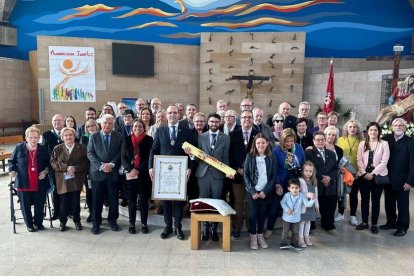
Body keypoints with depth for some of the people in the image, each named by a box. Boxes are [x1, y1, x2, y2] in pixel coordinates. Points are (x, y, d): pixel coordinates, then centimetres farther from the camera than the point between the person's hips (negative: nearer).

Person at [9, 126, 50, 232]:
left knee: (39, 205, 6)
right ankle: (29, 225, 25)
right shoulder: (19, 148, 1)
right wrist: (12, 170, -5)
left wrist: (46, 170, -6)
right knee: (25, 206, 7)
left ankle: (38, 223, 26)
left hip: (40, 183, 1)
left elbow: (48, 163, 12)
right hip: (23, 183, 0)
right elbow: (11, 160, 12)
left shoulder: (43, 149, 3)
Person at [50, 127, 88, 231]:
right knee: (64, 200, 0)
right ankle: (63, 221, 18)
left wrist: (75, 168, -15)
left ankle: (77, 220, 16)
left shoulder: (81, 148, 6)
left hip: (76, 179, 0)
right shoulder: (57, 149, 9)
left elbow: (86, 161, -1)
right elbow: (53, 162, -1)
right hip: (63, 179, 1)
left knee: (76, 200, -1)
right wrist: (66, 167, -13)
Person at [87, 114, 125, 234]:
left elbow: (121, 153, -1)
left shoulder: (119, 136, 4)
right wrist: (101, 165, -14)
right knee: (97, 199, 5)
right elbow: (90, 153, -2)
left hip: (113, 172, 0)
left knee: (113, 198, 8)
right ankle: (96, 222, 18)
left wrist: (111, 164, -14)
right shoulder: (93, 136, 5)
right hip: (97, 172, 0)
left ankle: (112, 220, 25)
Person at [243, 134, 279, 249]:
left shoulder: (271, 158, -1)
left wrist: (265, 191, -10)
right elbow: (246, 175, -5)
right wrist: (252, 191, -12)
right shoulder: (250, 156, -4)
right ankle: (253, 237, 17)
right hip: (252, 191, -1)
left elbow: (274, 176, 0)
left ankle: (260, 235, 23)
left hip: (266, 192, 1)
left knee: (262, 214, 9)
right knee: (253, 213, 4)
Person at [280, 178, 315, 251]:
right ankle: (284, 243, 24)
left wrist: (312, 200, -31)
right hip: (287, 218, -2)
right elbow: (282, 203, -6)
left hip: (296, 218, 2)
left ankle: (294, 243, 31)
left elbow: (307, 204, -14)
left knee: (296, 232, 13)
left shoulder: (301, 196, -12)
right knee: (285, 231, 9)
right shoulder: (287, 195, -15)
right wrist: (287, 209, -18)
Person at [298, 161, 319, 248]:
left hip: (311, 205, 6)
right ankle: (301, 239, 13)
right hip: (303, 205, -6)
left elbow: (316, 194, 13)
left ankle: (306, 237, 29)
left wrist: (317, 205, 15)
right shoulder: (301, 181, -14)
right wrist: (308, 195, -30)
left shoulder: (314, 181, 9)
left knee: (308, 221, 16)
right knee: (302, 221, 2)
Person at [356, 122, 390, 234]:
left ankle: (374, 224, 16)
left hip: (378, 176, -2)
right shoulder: (362, 143, 5)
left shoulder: (384, 144, -3)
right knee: (364, 199, 8)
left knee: (375, 200, 6)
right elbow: (359, 160, 1)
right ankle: (364, 222, 20)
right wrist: (364, 173, -10)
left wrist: (373, 174, -14)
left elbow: (384, 162, -9)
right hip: (364, 176, 2)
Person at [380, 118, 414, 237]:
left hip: (402, 180, -3)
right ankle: (391, 222, 31)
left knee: (403, 205, 9)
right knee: (389, 203, 15)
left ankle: (402, 227, 21)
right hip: (388, 178, 3)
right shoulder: (386, 139, 0)